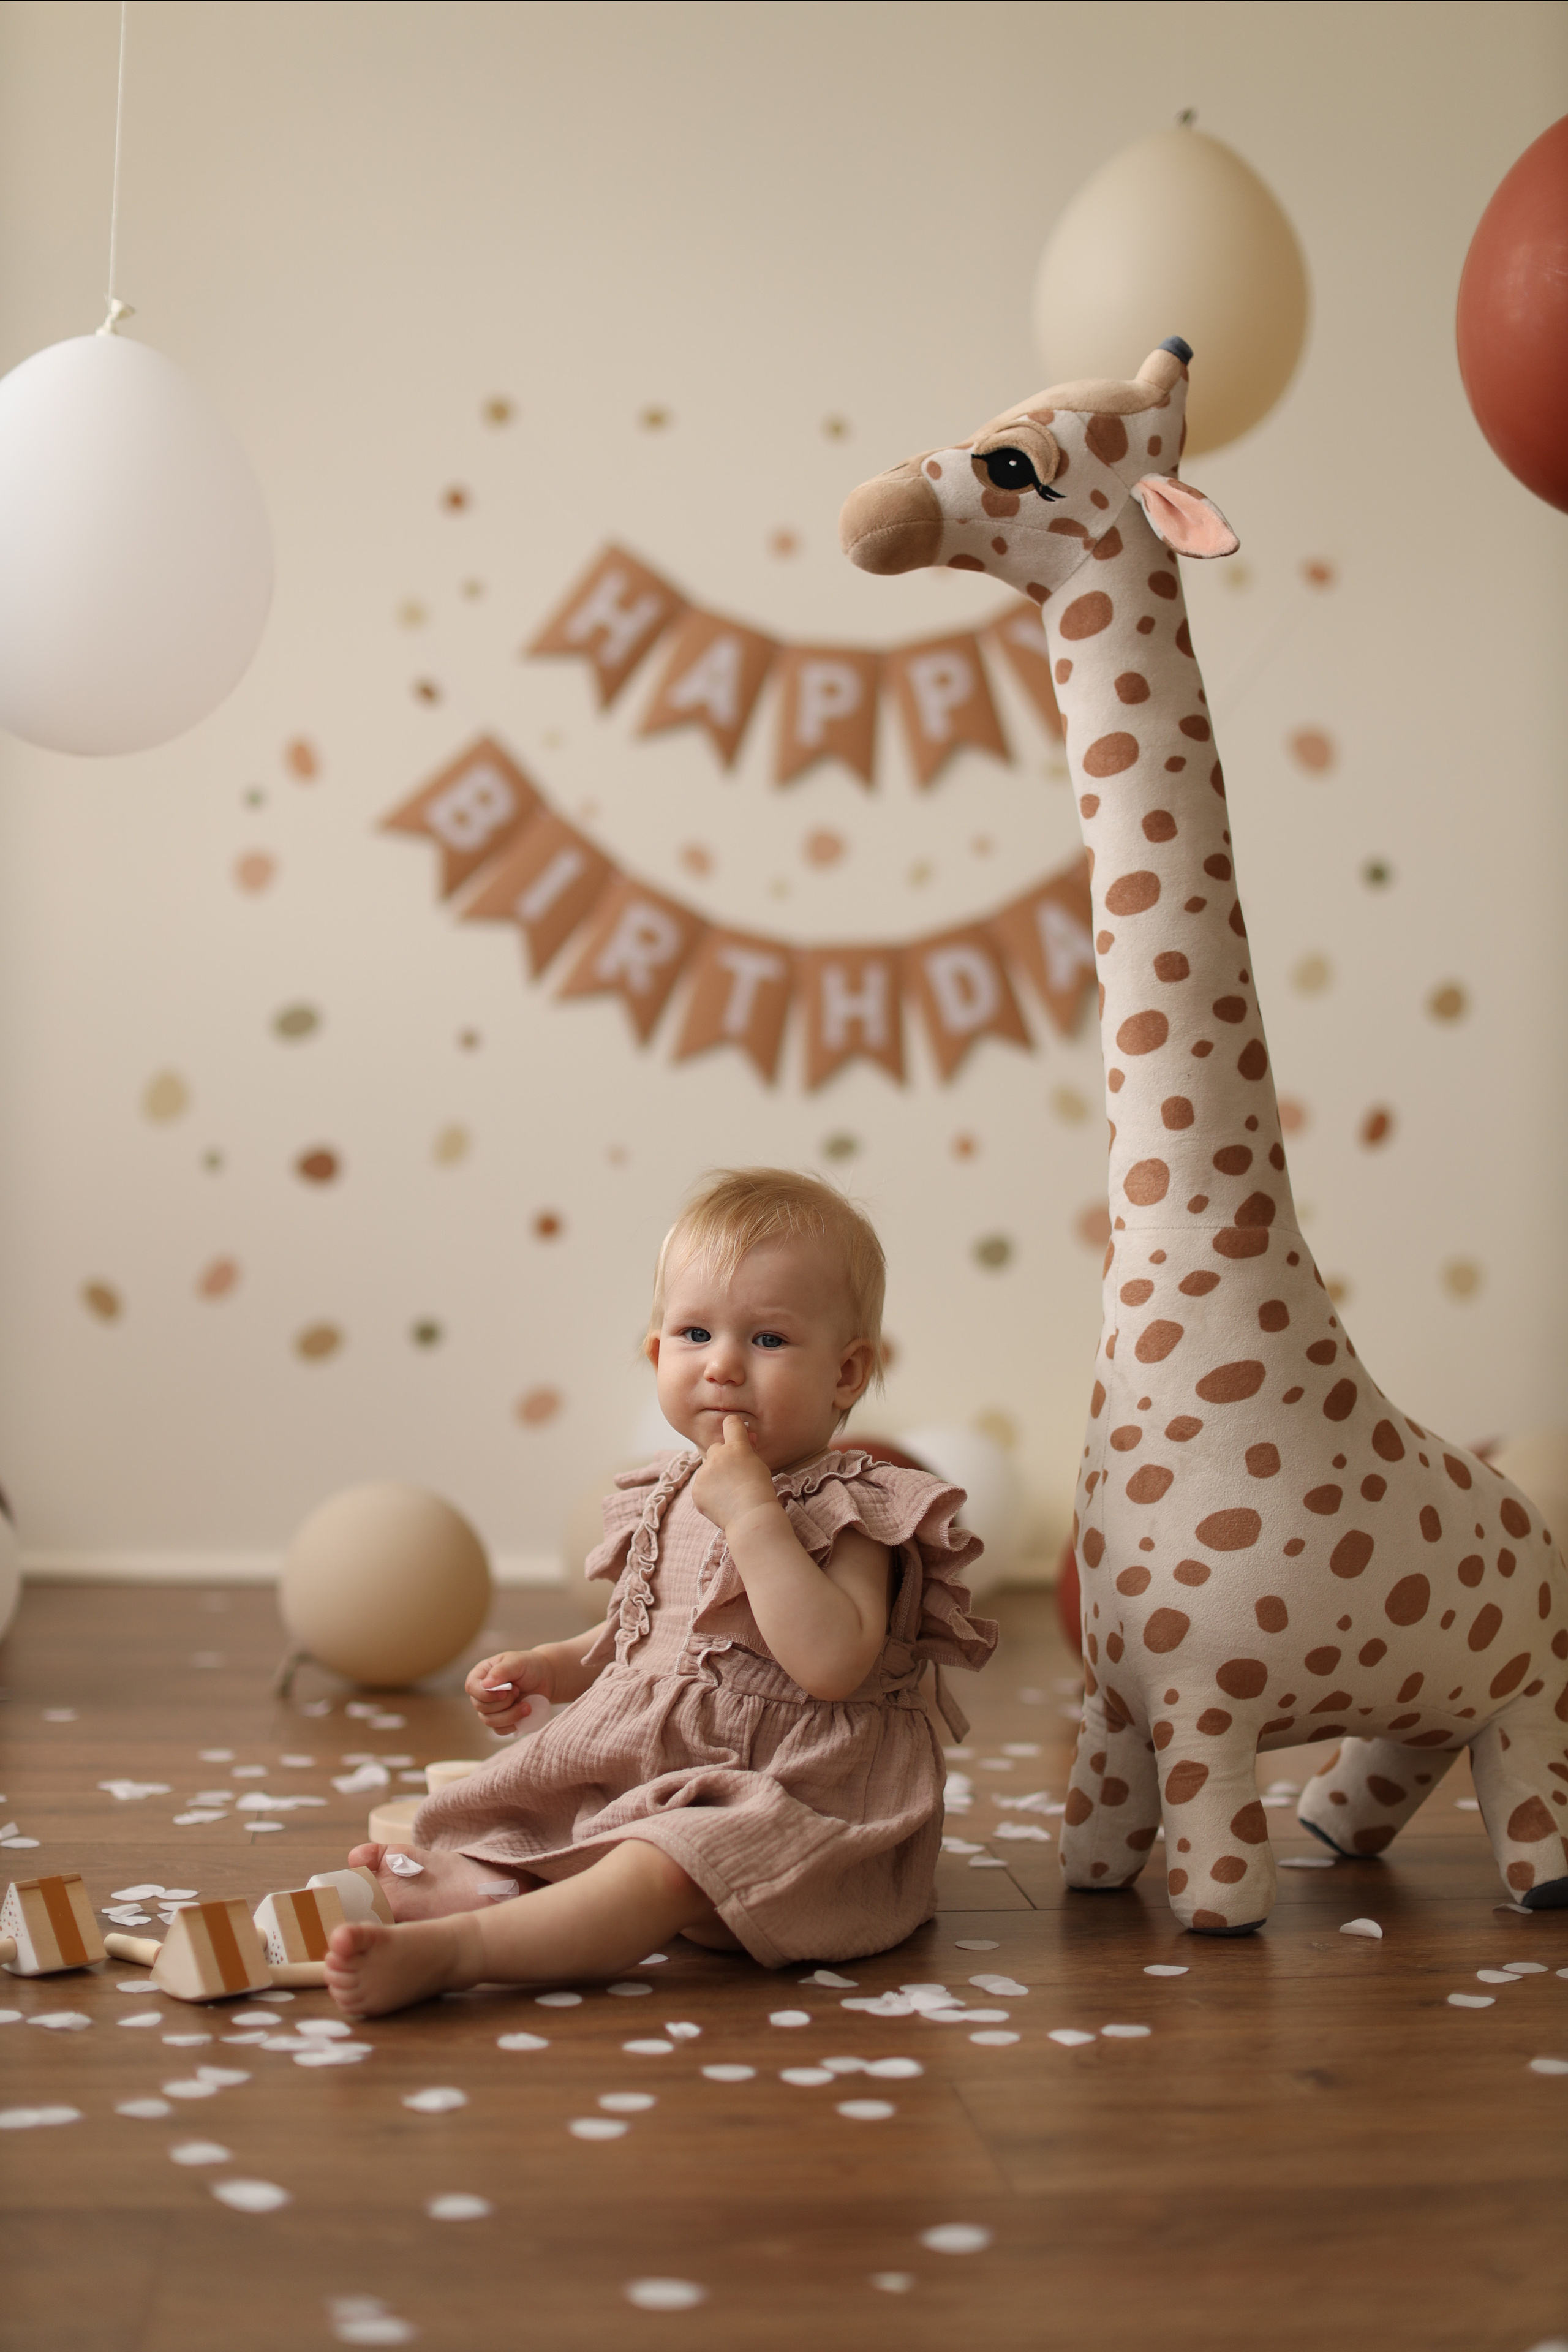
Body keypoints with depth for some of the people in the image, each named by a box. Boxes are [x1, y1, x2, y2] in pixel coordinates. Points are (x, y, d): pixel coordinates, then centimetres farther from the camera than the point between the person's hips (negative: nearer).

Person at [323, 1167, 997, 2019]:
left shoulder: (851, 1514, -13)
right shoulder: (669, 1500, 10)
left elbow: (832, 1663, -32)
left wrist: (752, 1515, -30)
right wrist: (550, 1668, 8)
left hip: (783, 1798, -9)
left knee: (662, 1864, -34)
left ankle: (450, 1948, -43)